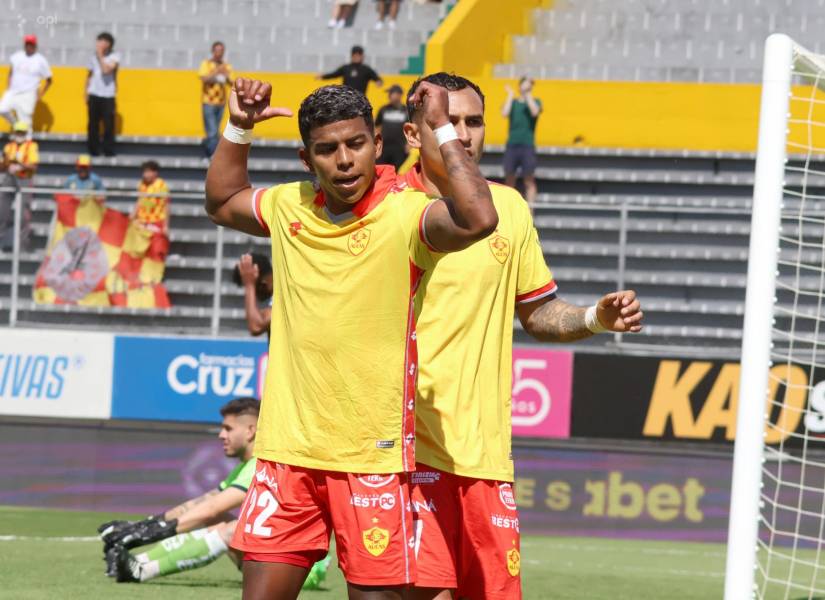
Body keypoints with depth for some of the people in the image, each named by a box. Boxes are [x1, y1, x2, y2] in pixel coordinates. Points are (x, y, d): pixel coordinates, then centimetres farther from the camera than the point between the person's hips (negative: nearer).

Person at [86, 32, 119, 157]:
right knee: (93, 124, 4)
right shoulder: (94, 57, 10)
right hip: (94, 95, 4)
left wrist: (100, 55, -12)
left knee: (108, 124, -6)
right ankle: (93, 150, 11)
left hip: (108, 96, -4)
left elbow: (106, 69, -19)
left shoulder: (114, 57, -3)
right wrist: (86, 92, 12)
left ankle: (109, 150, 0)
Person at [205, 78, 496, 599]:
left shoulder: (405, 214, -10)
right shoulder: (289, 206, 7)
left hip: (373, 455, -5)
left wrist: (444, 130, -23)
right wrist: (239, 129, 18)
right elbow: (221, 203, 29)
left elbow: (478, 220, -32)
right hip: (288, 448, 5)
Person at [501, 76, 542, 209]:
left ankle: (529, 210, -6)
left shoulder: (535, 102, 10)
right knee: (509, 178, 2)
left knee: (529, 180, -5)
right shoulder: (512, 102, 14)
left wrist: (528, 95, -6)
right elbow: (504, 113, -5)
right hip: (512, 144, 2)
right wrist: (510, 95, -1)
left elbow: (535, 112, -11)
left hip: (528, 145, -2)